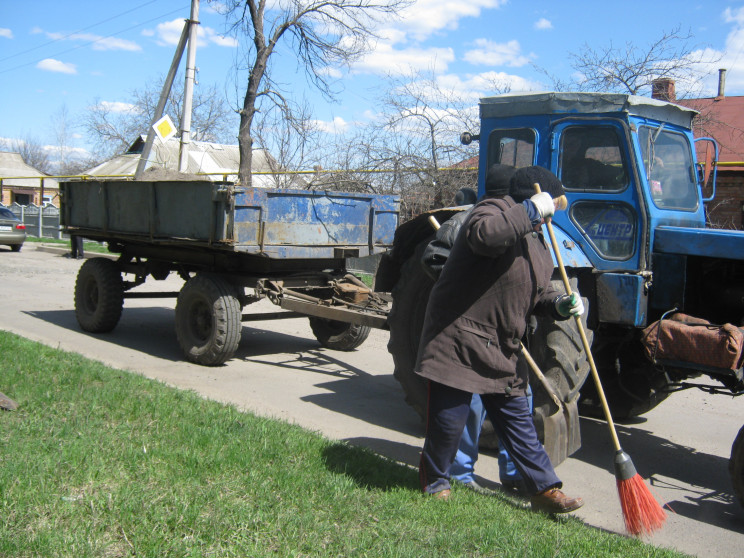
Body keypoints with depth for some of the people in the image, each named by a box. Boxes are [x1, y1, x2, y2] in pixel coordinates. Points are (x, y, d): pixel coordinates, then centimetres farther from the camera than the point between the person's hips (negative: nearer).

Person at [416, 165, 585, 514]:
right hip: (459, 339, -8)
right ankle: (434, 480, 27)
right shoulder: (495, 210, -13)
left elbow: (532, 294, 20)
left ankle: (544, 489, 20)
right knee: (449, 421, 2)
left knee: (517, 419, 13)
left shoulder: (536, 239, 15)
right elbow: (482, 234, -38)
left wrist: (558, 304, -1)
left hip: (502, 349, 9)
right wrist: (531, 210, -29)